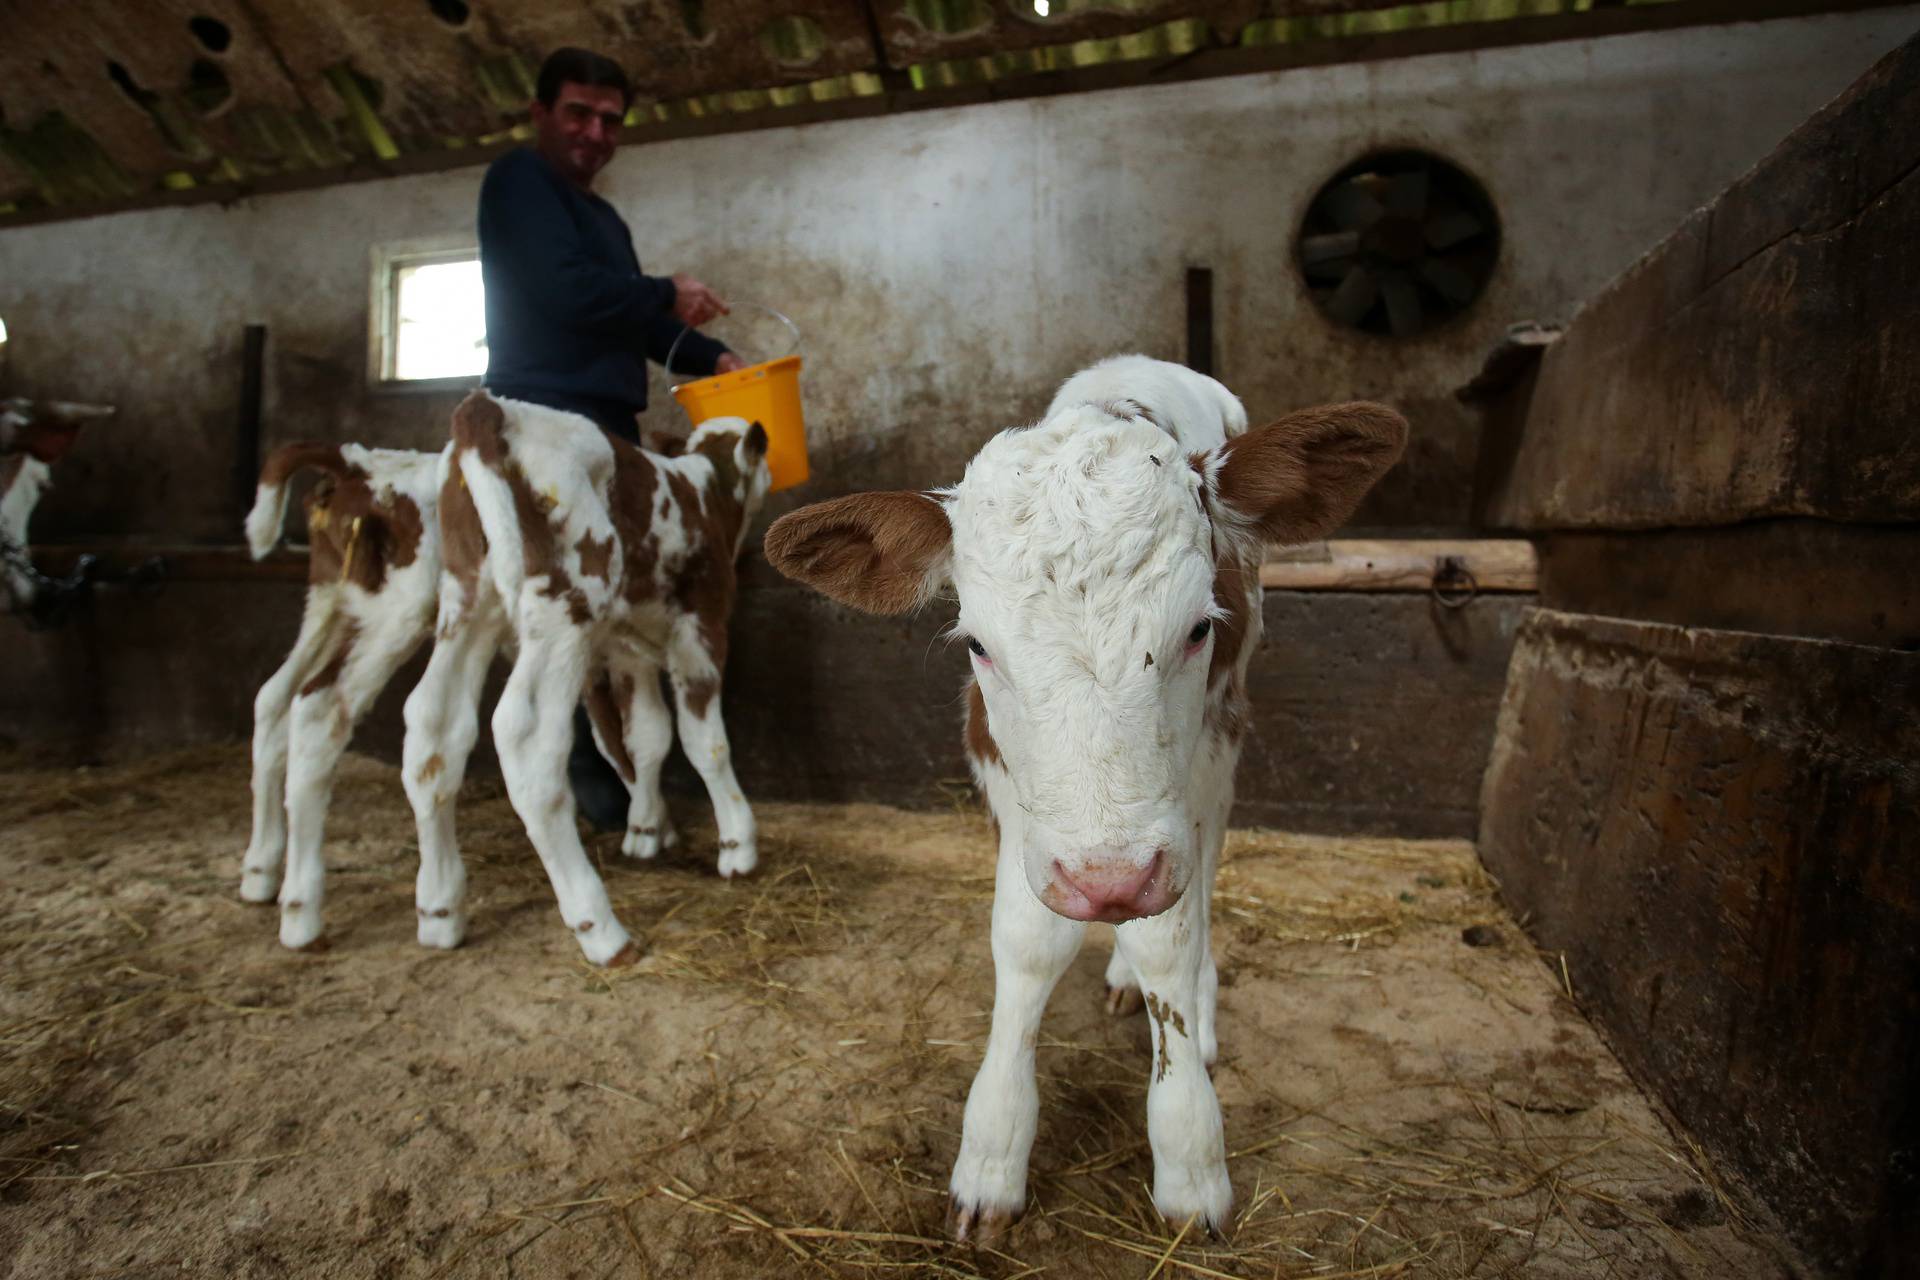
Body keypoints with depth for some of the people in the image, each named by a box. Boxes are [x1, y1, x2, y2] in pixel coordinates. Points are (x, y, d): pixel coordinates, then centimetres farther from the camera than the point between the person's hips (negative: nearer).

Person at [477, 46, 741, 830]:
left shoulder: (604, 218, 26)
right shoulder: (519, 181, -1)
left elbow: (636, 322, 24)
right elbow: (564, 290, -16)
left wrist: (711, 356, 8)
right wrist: (668, 294, -2)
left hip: (607, 426, 9)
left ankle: (608, 782, 12)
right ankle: (590, 788, -5)